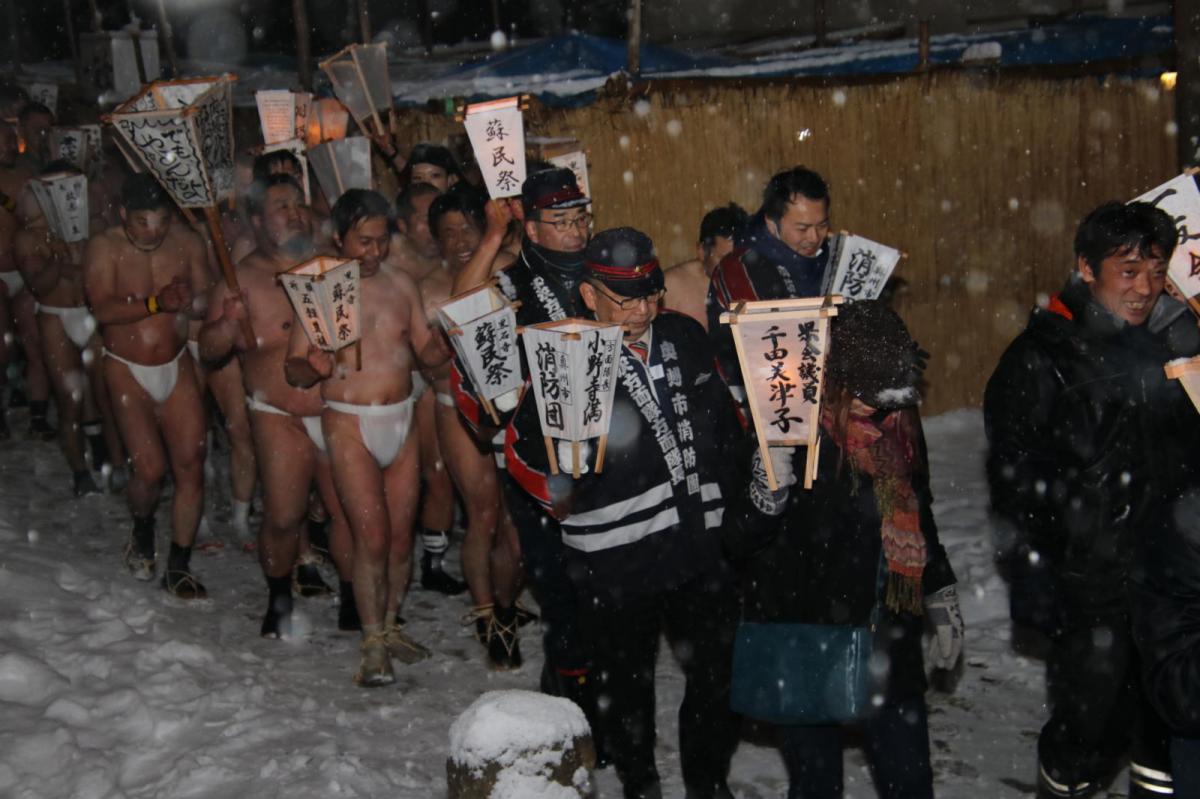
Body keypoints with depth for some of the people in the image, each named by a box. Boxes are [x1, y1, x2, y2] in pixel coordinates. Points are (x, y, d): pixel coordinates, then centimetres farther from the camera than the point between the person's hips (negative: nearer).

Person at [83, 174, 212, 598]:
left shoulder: (189, 244, -3)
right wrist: (155, 303, -33)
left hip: (177, 367, 3)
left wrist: (190, 301, -25)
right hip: (128, 371, -3)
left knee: (190, 466, -2)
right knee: (150, 469, -11)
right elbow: (102, 308, -22)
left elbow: (208, 301, -2)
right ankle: (142, 531, 23)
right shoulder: (104, 248, -10)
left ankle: (179, 565, 12)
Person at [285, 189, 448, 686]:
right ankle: (373, 644, 4)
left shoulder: (402, 285, 10)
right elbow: (293, 367, -3)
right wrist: (312, 368, -26)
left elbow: (426, 351, 13)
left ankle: (391, 625, 24)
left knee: (402, 533, 7)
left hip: (401, 420, 4)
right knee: (372, 535, -8)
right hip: (350, 424, -4)